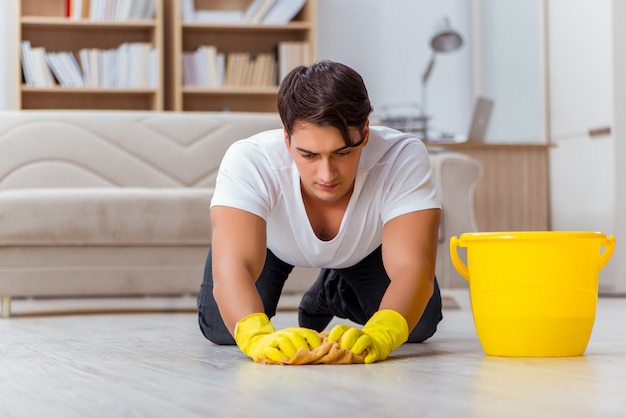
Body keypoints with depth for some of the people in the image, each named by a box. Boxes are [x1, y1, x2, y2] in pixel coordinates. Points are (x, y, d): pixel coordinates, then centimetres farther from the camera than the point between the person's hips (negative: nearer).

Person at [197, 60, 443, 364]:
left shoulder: (404, 157, -41)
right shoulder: (249, 161, -42)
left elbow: (411, 267, -48)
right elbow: (231, 268, -52)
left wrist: (377, 337, -68)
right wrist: (258, 337, -73)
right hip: (272, 241, -1)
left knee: (418, 325, -12)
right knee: (221, 328, -17)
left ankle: (331, 293, 21)